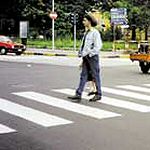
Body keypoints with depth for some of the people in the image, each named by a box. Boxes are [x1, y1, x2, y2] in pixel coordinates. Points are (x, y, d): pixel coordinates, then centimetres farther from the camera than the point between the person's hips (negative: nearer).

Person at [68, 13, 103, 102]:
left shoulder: (95, 32, -10)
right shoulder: (86, 32, 16)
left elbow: (98, 46, -16)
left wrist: (89, 54, -17)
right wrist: (83, 56, 15)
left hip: (92, 57, -8)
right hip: (86, 57, 8)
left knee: (95, 76, 1)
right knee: (83, 76, 3)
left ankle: (98, 94, 12)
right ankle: (78, 95, 1)